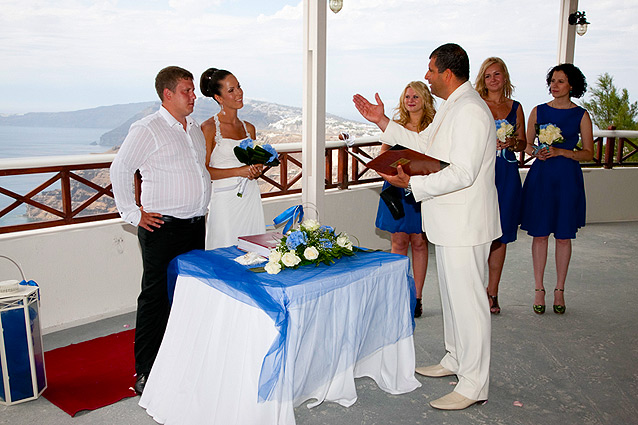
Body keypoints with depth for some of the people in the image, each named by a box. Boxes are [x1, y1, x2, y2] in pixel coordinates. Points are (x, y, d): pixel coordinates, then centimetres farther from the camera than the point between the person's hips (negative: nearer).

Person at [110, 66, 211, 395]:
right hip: (163, 229, -7)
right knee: (156, 298, -2)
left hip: (195, 225, 7)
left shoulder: (195, 128, 14)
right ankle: (146, 373, 10)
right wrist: (133, 214, -9)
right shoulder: (147, 129, -9)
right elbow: (119, 170, -7)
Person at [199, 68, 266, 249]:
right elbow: (203, 171, -10)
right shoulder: (209, 128, -5)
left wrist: (257, 170, 0)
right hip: (225, 200, -5)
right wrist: (239, 171, -15)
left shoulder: (248, 128, 12)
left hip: (251, 198, 5)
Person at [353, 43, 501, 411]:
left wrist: (412, 183, -25)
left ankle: (474, 384, 9)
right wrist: (383, 122, 20)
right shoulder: (451, 107, 15)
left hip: (465, 224, -11)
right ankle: (455, 359, 37)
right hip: (449, 221, 11)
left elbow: (462, 173, -26)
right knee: (452, 293, 20)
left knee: (468, 299, -3)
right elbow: (422, 144, 23)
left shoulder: (470, 110, -20)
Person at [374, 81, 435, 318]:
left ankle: (417, 297, 13)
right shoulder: (396, 124, 11)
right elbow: (383, 154, 15)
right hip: (396, 188, 2)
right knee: (399, 242, 3)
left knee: (419, 243, 3)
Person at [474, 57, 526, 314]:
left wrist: (511, 143, -5)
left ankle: (492, 293, 17)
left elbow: (522, 143, 16)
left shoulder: (515, 107, 13)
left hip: (506, 176, 3)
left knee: (500, 235, 6)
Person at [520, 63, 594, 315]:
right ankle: (539, 290, 12)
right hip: (540, 177, 1)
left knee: (563, 236, 4)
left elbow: (589, 153, 1)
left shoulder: (581, 115, 2)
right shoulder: (538, 111, 7)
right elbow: (527, 146, 12)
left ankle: (559, 291, 16)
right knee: (540, 234, 2)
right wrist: (536, 152, -10)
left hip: (567, 178, -1)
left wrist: (560, 151, -13)